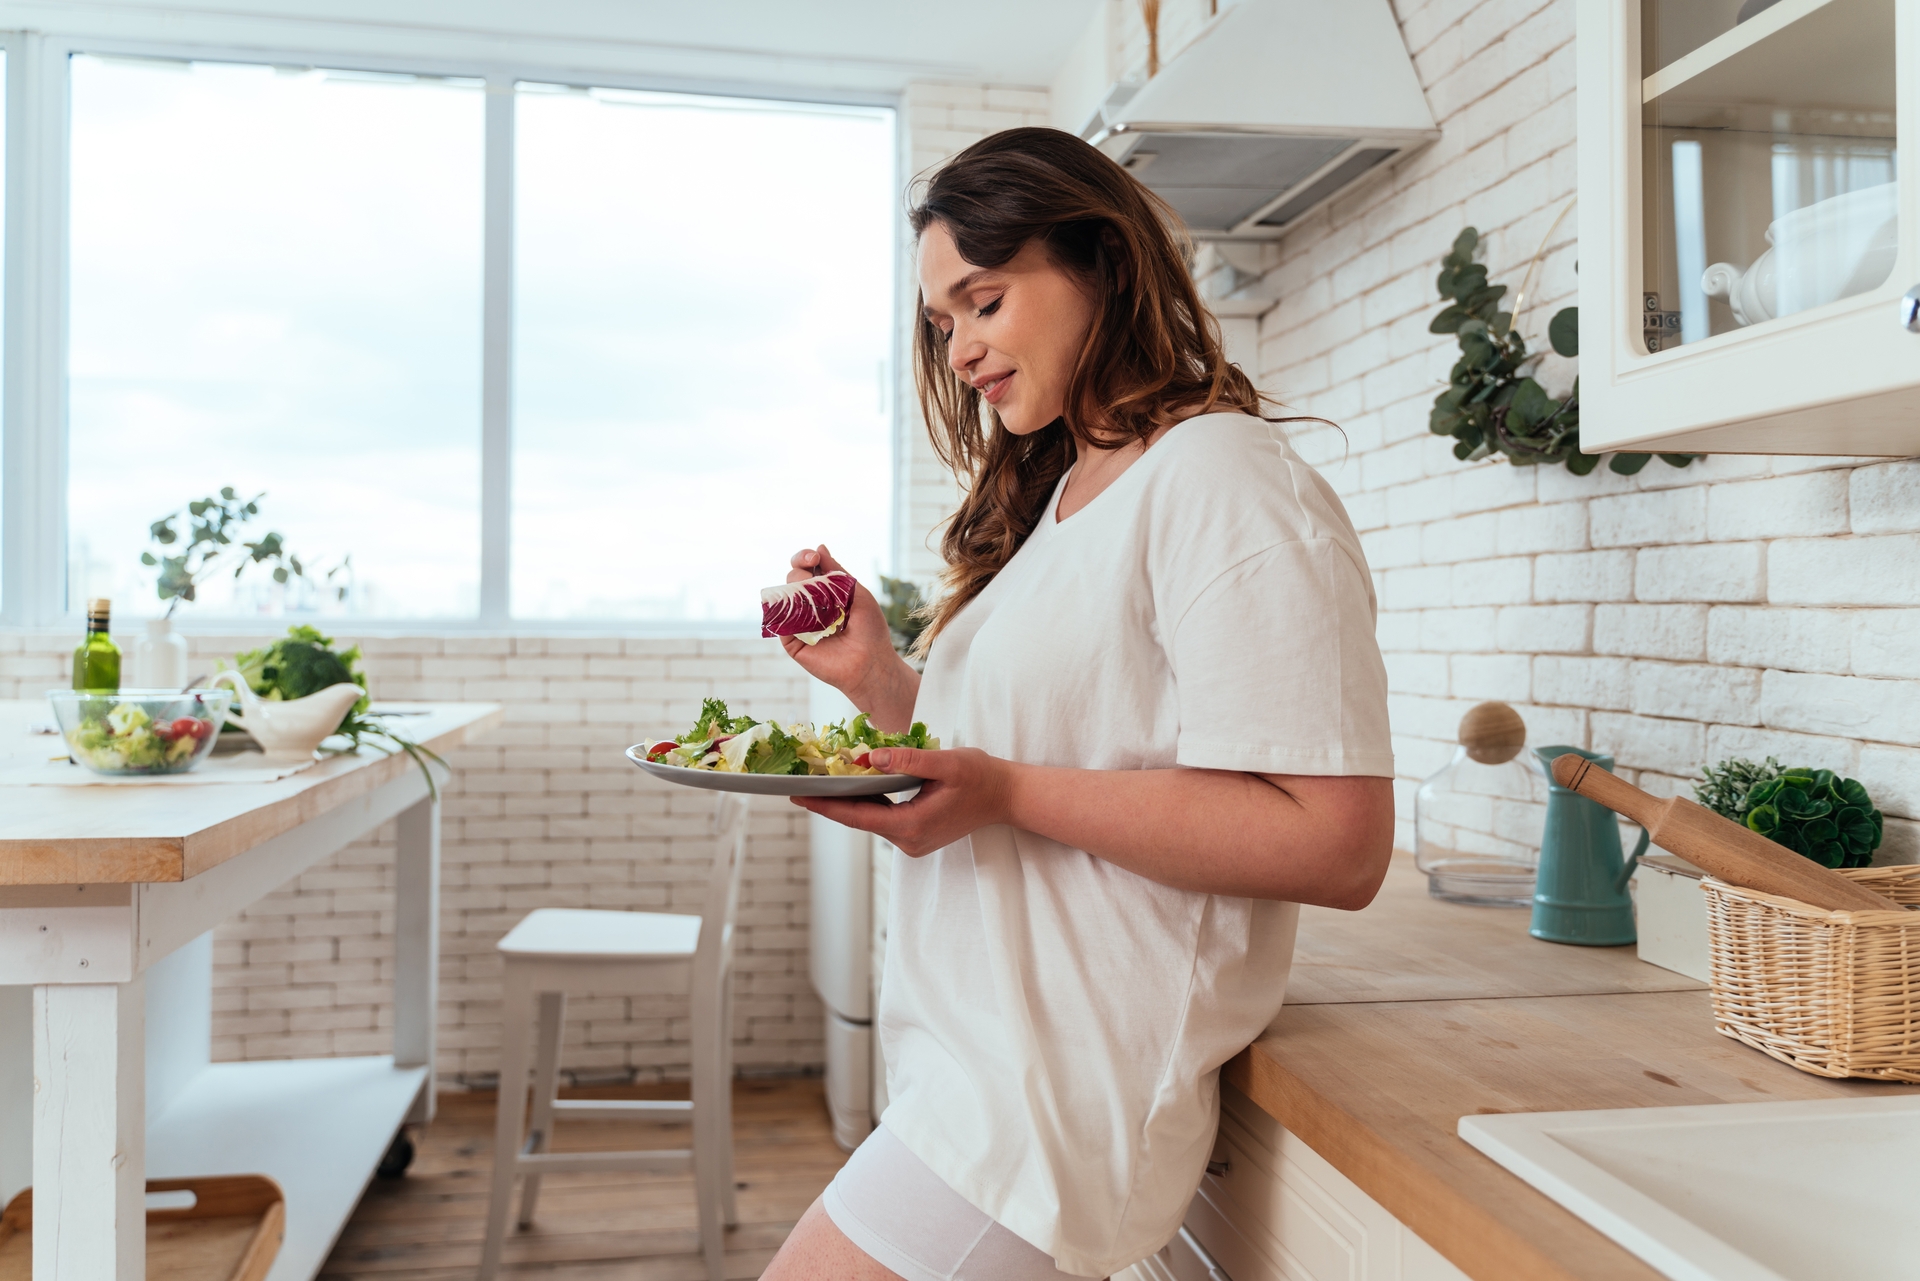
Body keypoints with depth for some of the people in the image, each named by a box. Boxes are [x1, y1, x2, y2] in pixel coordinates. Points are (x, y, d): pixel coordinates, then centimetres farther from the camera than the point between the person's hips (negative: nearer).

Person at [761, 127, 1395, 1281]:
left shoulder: (1224, 483, -13)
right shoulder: (1055, 495, 15)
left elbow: (1337, 847, -21)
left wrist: (1008, 793, -24)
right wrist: (879, 679, 3)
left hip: (1057, 1101, -8)